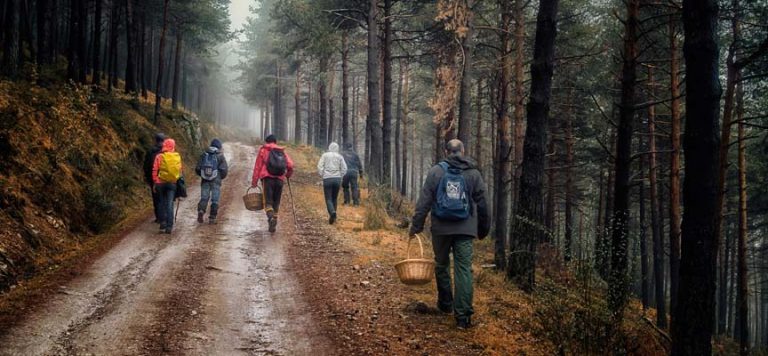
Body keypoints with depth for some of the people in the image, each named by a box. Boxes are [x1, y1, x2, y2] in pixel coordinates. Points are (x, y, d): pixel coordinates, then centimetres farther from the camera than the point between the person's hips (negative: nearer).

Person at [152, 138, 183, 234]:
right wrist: (178, 180, 15)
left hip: (161, 183, -1)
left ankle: (163, 224, 14)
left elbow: (155, 170, -4)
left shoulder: (159, 157, -6)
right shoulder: (177, 157, 0)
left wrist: (155, 182, 4)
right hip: (172, 183, 1)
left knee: (162, 203, 15)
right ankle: (169, 226, -7)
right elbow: (180, 170, 5)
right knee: (169, 204, 1)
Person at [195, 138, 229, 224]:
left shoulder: (203, 155, 7)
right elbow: (224, 169, -7)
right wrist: (221, 177, 12)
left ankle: (201, 211, -17)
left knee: (204, 197, 7)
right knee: (215, 200, 4)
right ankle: (212, 218, 4)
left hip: (205, 180, 2)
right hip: (216, 181, -2)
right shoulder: (220, 156, -2)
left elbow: (197, 169, 6)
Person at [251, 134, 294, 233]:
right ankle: (273, 225, 11)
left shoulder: (263, 150, 9)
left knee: (268, 201, -6)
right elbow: (290, 165, 3)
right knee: (276, 202, 12)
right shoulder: (282, 151, 16)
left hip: (267, 178, -3)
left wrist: (254, 181, 5)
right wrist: (288, 175, 22)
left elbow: (257, 166, 4)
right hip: (280, 179, 3)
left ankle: (271, 217, -34)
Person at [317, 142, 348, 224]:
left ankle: (332, 212, -26)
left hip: (327, 179, -2)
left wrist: (322, 175, 7)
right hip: (337, 179, 2)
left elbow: (319, 167, -4)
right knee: (335, 199, 13)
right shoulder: (340, 157, 7)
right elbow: (344, 169, 0)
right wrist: (340, 176, 12)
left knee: (328, 199, -1)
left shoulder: (325, 155, 4)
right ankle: (333, 217, 15)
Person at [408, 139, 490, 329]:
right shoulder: (473, 173, 5)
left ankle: (446, 304, 30)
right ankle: (463, 315, -7)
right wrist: (483, 228, 19)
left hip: (441, 228, 0)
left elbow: (424, 201, -3)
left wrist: (416, 226, 1)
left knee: (441, 265, 17)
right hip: (465, 229, 1)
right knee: (464, 269, -1)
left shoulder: (436, 171, 0)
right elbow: (481, 204, 9)